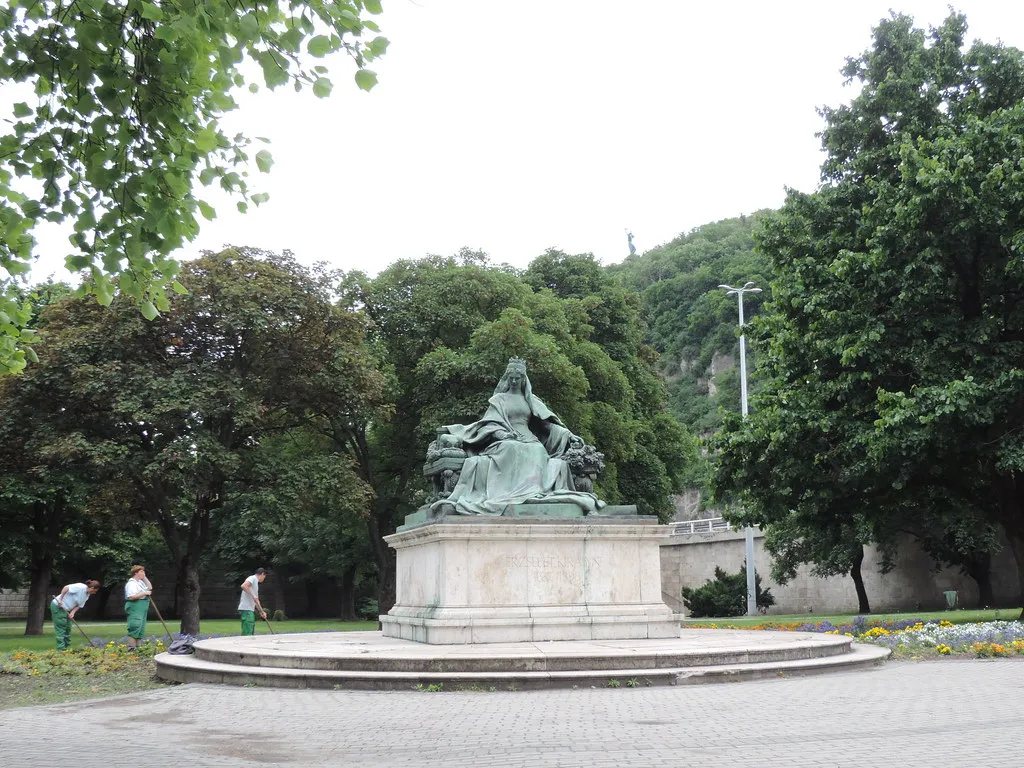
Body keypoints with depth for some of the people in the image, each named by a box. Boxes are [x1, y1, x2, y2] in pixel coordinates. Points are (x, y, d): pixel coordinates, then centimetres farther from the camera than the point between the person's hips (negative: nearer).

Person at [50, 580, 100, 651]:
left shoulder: (87, 595, 7)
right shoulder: (81, 587, -22)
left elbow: (79, 605, 6)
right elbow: (66, 587, -26)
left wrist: (73, 612, -11)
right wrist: (60, 599, -26)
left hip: (66, 609, 10)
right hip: (58, 606, -10)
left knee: (68, 628, 10)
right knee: (61, 627, -10)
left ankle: (67, 648, 16)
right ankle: (61, 649, -11)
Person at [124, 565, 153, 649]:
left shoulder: (140, 582, 18)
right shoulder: (131, 583, -12)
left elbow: (150, 588, 24)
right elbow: (132, 596, -23)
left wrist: (144, 578, 15)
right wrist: (145, 593, -18)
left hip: (142, 610, 10)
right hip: (135, 609, -10)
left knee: (141, 630, 10)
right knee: (135, 629, -14)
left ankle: (138, 648, 14)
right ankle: (131, 648, -14)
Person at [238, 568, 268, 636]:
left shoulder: (256, 582, 25)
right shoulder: (253, 578, -4)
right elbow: (243, 586, -24)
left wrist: (262, 611, 23)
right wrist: (253, 596, -22)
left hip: (250, 610, 10)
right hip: (246, 609, -10)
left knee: (251, 633, 11)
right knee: (247, 633, -14)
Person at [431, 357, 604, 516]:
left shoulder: (530, 400, 23)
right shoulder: (499, 399, 17)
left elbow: (547, 422, 15)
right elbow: (491, 424, 5)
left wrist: (569, 435, 2)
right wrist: (500, 433, -18)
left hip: (528, 438, 3)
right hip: (505, 440, -3)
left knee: (538, 451, -31)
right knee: (514, 450, -37)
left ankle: (536, 491, -38)